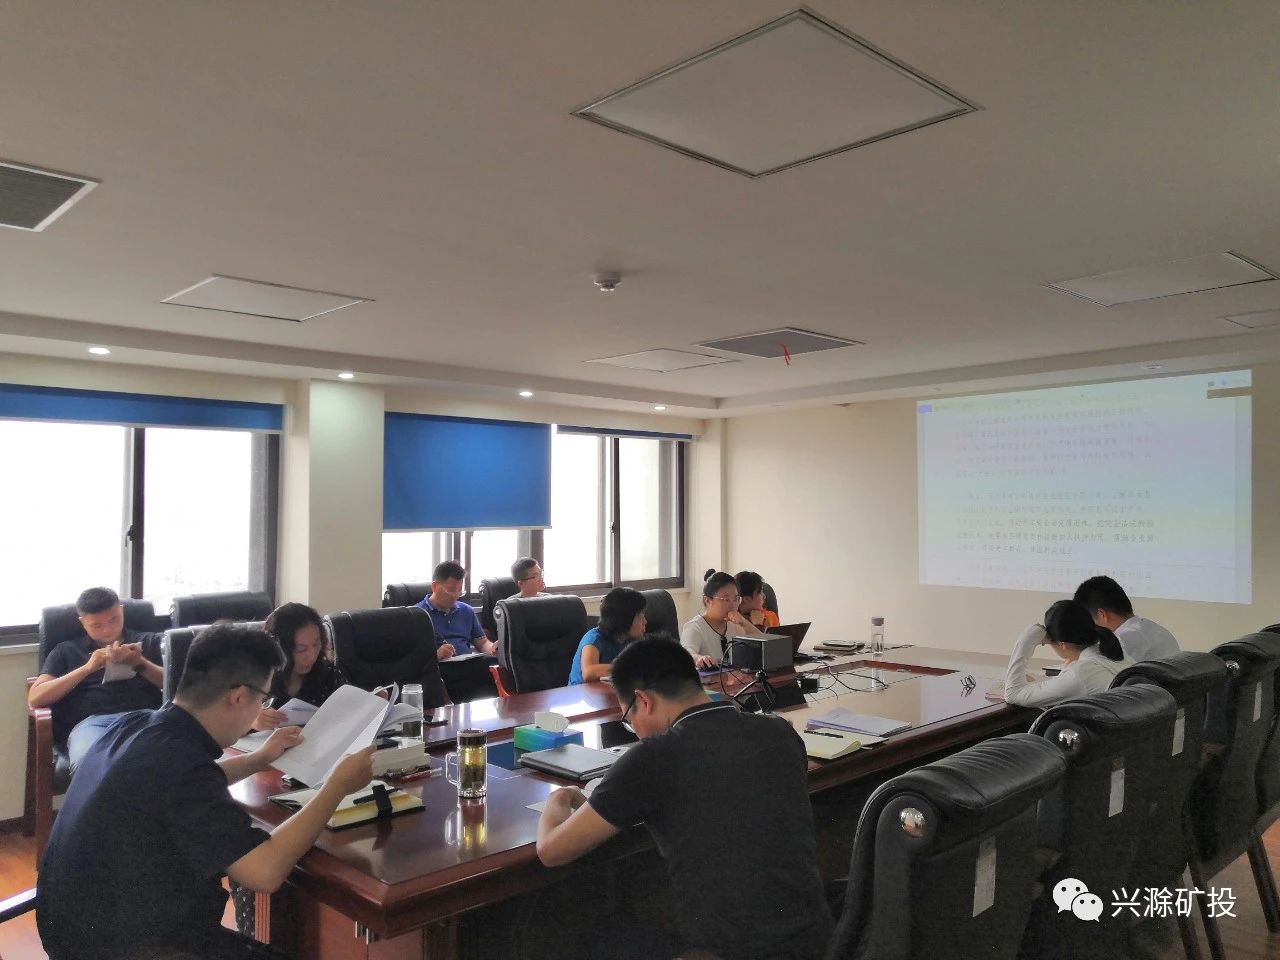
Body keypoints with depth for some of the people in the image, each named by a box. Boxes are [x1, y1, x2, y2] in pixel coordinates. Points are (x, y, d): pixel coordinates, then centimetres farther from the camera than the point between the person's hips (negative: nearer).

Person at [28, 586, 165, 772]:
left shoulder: (149, 642, 26)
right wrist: (87, 668, 2)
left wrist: (140, 663, -2)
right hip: (91, 721, 0)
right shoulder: (66, 651, 27)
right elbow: (35, 698, 13)